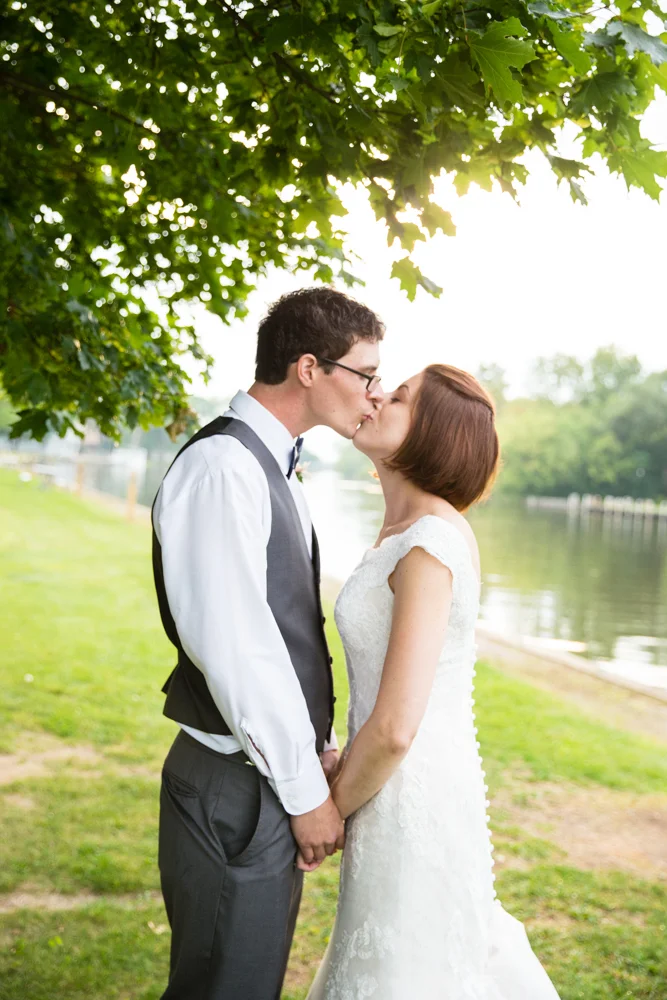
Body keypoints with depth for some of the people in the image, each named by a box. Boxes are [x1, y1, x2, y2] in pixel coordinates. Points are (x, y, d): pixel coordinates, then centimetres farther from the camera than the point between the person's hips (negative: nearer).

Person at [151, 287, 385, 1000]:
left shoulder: (275, 468, 12)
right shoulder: (219, 466, -19)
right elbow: (230, 647, -24)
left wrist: (318, 748, 12)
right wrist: (306, 791, -16)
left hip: (278, 776, 9)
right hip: (235, 791, -9)